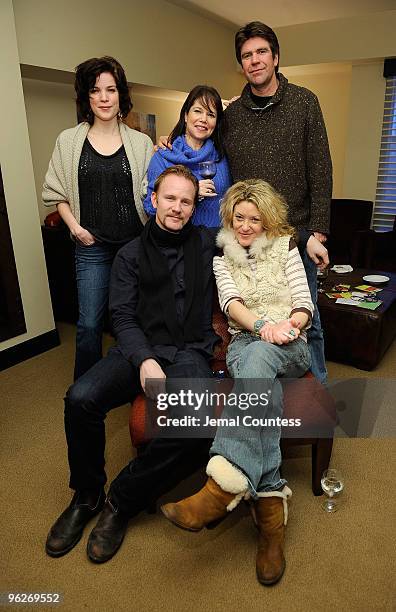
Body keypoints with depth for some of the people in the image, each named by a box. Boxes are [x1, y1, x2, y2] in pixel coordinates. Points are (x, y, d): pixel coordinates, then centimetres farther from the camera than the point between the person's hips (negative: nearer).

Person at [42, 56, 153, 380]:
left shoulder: (141, 142, 5)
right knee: (89, 324, 1)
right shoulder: (69, 141, 5)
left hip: (135, 242, 1)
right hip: (92, 247, 0)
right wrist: (75, 227, -4)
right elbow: (56, 193, 9)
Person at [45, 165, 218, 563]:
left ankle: (122, 502, -7)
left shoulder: (207, 243, 13)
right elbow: (123, 317, 1)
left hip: (190, 351, 0)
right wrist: (145, 360, -15)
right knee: (80, 398, -26)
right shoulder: (131, 255, 11)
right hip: (140, 348, 1)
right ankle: (86, 496, 3)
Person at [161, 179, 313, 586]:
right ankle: (270, 503, -38)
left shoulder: (285, 246, 13)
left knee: (257, 357, -39)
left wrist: (286, 326, -19)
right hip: (245, 342, 1)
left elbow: (304, 304, 5)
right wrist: (262, 324, -23)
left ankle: (225, 486, -50)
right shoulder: (222, 255, 16)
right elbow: (230, 302, -2)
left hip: (290, 346, -1)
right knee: (263, 383, -37)